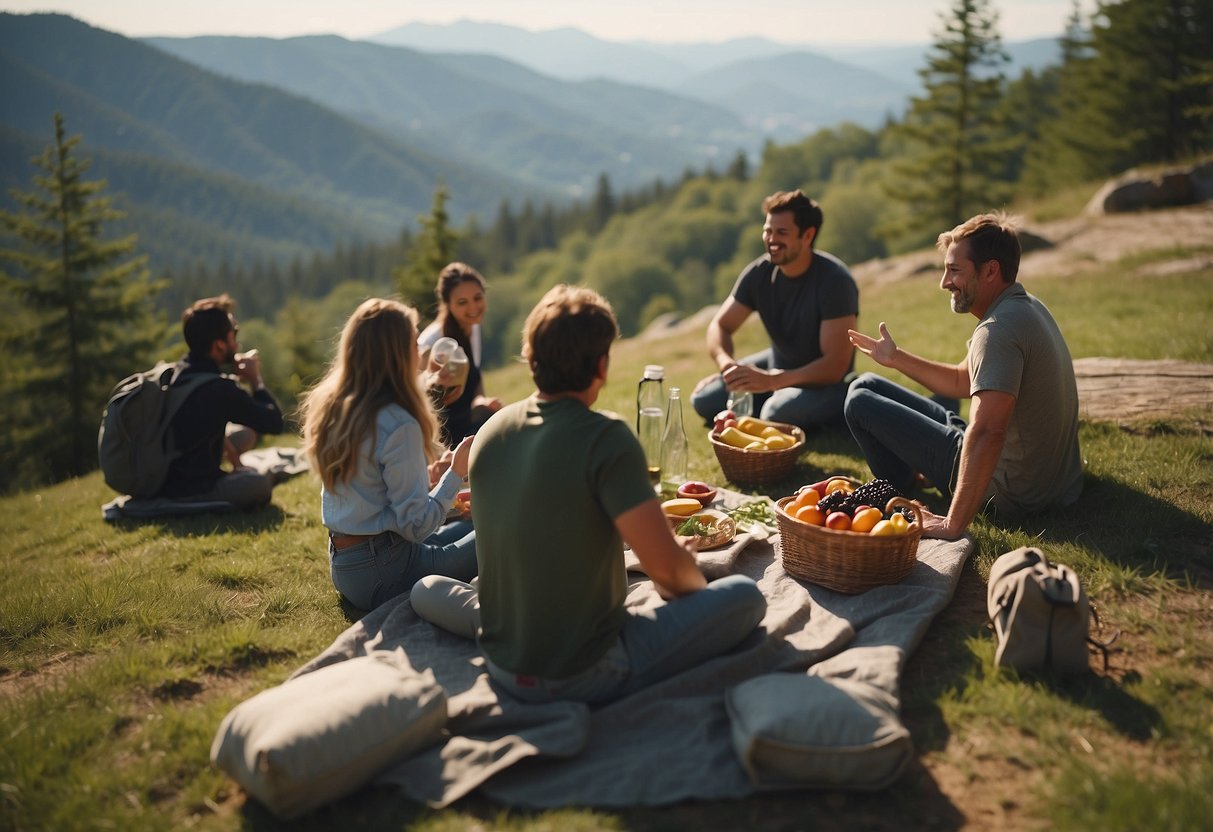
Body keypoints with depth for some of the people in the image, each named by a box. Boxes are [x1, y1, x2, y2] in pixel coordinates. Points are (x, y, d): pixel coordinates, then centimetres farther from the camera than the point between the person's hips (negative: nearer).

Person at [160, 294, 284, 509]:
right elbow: (275, 422, -14)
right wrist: (255, 380, -4)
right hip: (192, 492, -8)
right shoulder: (220, 389, -24)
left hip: (165, 481, 8)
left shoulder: (177, 372, 2)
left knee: (246, 432, 16)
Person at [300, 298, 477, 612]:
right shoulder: (398, 424, -23)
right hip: (383, 571, -8)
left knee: (465, 528, 24)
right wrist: (456, 473, -11)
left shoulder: (332, 409, 3)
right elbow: (416, 526, -21)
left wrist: (423, 481, 14)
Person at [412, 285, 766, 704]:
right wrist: (687, 574, 5)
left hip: (502, 667, 5)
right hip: (587, 676, -5)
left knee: (426, 588, 31)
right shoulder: (606, 439, -20)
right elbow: (666, 568, -21)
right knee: (745, 595, 3)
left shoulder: (490, 430, -1)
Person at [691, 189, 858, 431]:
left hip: (824, 380, -5)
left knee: (778, 412, -34)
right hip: (778, 365, 5)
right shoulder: (759, 272, -10)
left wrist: (771, 380, -42)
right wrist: (726, 363, -29)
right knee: (704, 399, -9)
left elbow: (835, 365, -30)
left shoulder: (834, 280, -27)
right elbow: (720, 326, -4)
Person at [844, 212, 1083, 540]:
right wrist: (897, 359, 11)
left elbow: (987, 433, -37)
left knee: (860, 399, -2)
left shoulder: (999, 330, -27)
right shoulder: (1027, 307, 7)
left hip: (1008, 492, -10)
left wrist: (953, 524, -34)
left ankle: (901, 497, 19)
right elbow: (963, 381, 18)